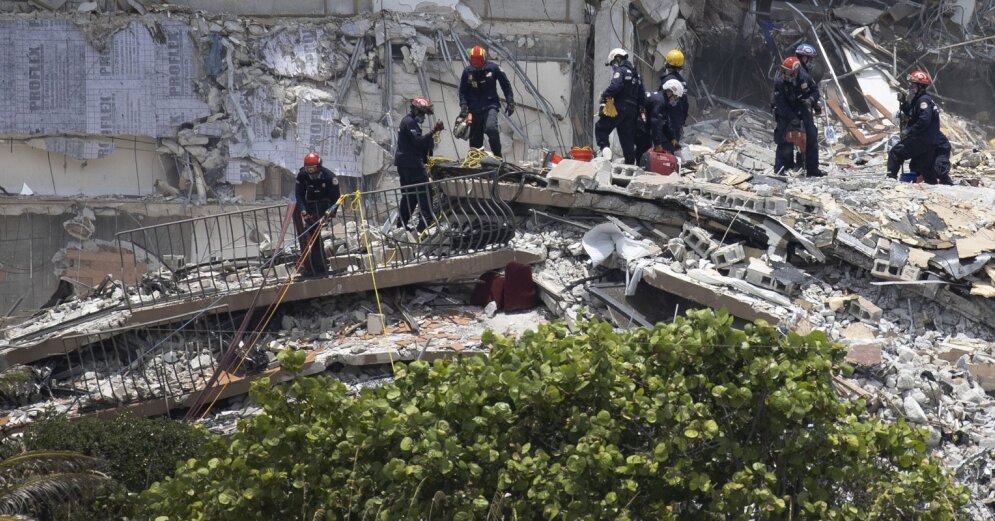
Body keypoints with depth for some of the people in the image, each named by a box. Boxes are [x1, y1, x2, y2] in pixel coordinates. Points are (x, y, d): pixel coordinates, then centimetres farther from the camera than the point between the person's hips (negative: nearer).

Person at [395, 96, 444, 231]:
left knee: (409, 195, 14)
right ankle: (427, 221, -18)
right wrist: (433, 132, -29)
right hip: (411, 163, -11)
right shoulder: (410, 122, -12)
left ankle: (401, 224, 15)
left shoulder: (406, 121, 21)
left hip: (403, 163, 11)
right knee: (425, 191, -11)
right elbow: (418, 141, -23)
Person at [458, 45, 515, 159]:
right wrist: (463, 105, -6)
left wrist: (510, 102, 1)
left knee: (491, 128, -29)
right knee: (475, 140, 4)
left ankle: (498, 156, -19)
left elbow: (506, 85, 5)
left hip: (490, 106, -3)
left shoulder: (493, 68, -3)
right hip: (474, 109, 3)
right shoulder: (467, 71, 1)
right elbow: (462, 91, 9)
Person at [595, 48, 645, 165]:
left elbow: (614, 86, -24)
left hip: (619, 108, -8)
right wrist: (639, 109, 25)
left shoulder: (620, 71, -5)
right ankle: (630, 163, 9)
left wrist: (605, 96, -13)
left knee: (601, 128, 0)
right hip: (632, 110, 8)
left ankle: (604, 148, -22)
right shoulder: (635, 74, 22)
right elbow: (642, 95, 23)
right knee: (628, 139, 10)